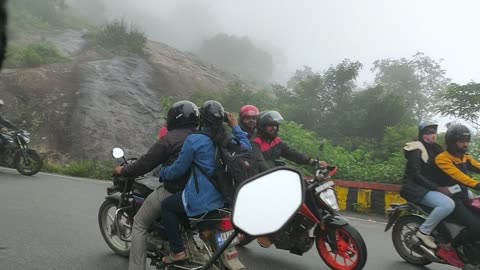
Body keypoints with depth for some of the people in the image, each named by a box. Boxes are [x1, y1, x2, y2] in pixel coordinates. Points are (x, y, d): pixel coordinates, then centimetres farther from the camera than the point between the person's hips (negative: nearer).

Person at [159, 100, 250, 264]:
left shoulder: (194, 140, -14)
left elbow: (178, 169, -9)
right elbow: (247, 149, 18)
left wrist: (162, 173, 11)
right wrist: (236, 127, 18)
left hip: (201, 200, -7)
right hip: (223, 197, 7)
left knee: (167, 206, 12)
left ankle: (178, 251, 7)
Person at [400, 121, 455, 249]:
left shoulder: (435, 148, 15)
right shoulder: (416, 149, -10)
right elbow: (416, 175, -18)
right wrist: (437, 188, -24)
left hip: (431, 187, 9)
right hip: (416, 188, -9)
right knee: (448, 204, -30)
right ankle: (424, 231, -14)